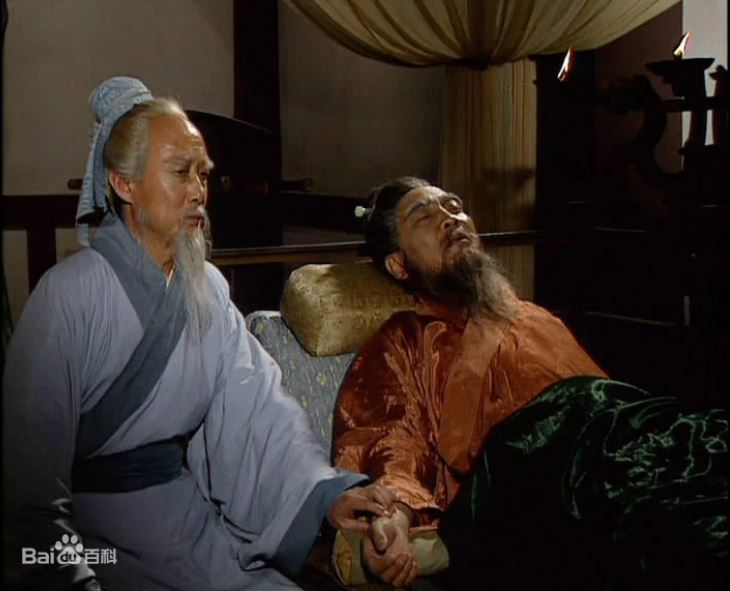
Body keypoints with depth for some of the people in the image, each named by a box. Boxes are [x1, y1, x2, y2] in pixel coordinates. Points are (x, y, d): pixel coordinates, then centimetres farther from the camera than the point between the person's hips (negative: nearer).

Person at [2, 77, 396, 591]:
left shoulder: (209, 288, 4)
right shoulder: (71, 294, -16)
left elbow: (257, 402, -8)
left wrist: (328, 489, -22)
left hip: (185, 507, 6)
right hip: (95, 528, -6)